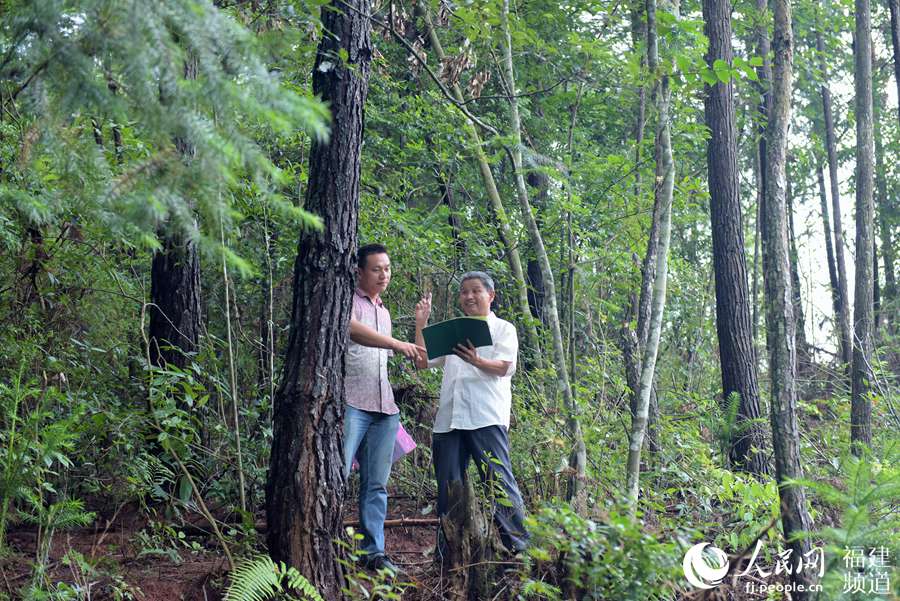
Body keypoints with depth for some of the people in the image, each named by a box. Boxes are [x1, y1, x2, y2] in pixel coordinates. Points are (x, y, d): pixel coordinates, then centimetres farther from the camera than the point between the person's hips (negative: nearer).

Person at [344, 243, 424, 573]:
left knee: (376, 484, 5)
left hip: (384, 409, 7)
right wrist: (398, 344, -29)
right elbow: (352, 329, -22)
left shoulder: (384, 312, 24)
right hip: (351, 405, -7)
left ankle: (373, 551, 7)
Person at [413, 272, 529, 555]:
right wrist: (421, 324, 12)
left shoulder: (503, 328, 10)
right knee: (448, 486, 3)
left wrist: (477, 361, -26)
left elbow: (504, 367, -6)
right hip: (449, 419, 5)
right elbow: (422, 362, 20)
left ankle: (519, 544, -8)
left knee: (499, 479, -12)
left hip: (486, 417, -5)